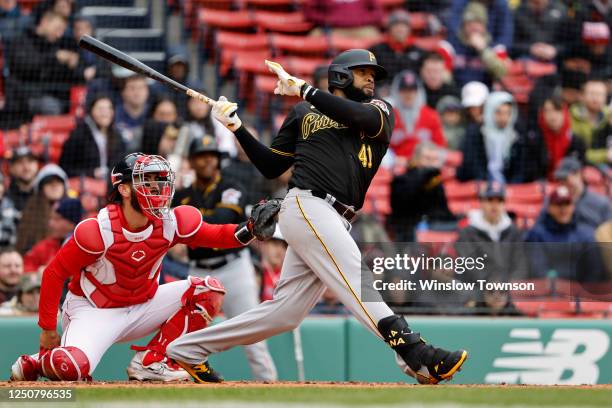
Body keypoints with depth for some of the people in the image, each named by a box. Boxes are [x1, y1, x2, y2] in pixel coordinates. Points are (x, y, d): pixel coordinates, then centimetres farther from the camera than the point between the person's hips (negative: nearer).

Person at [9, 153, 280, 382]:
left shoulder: (171, 223, -11)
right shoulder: (98, 230, -24)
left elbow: (216, 236, -5)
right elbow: (54, 274, -15)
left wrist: (251, 229, -27)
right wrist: (48, 329, -12)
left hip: (142, 307, 6)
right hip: (94, 311, -6)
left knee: (208, 290, -8)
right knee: (73, 367, -35)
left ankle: (151, 361, -5)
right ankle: (34, 364, 4)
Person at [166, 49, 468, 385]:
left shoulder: (380, 110, 20)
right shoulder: (304, 113, 17)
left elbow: (368, 118, -6)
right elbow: (270, 166, 19)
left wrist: (303, 89, -9)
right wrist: (237, 127, 8)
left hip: (336, 223, 5)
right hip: (307, 207, -5)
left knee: (284, 312, 1)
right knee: (362, 284, -23)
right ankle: (419, 358, -41)